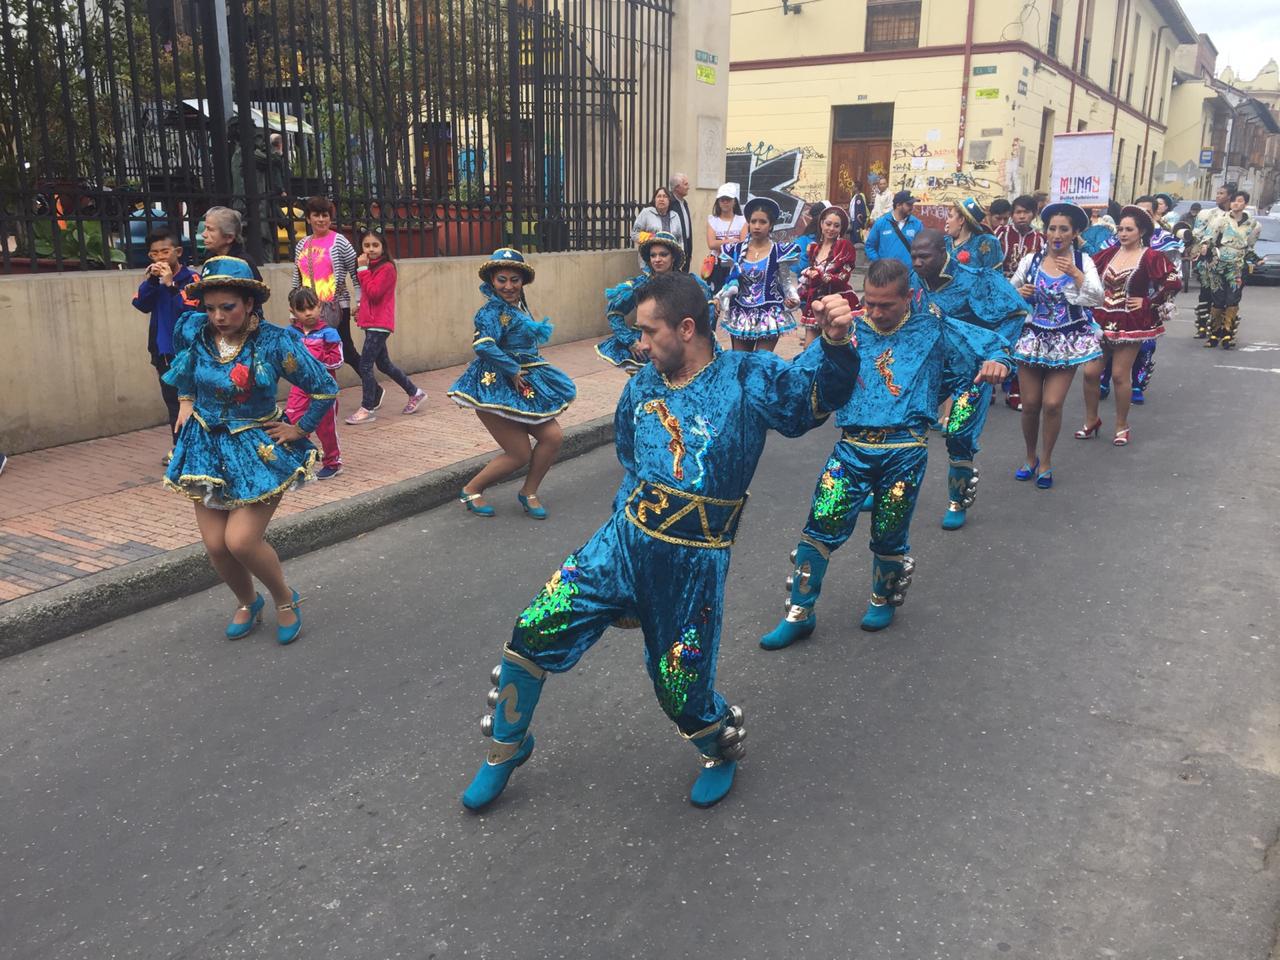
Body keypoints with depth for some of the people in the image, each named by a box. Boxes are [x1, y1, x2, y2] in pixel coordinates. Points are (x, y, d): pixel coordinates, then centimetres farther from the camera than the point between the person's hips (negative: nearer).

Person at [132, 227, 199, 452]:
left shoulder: (191, 277, -9)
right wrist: (150, 281, -11)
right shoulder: (153, 277, 9)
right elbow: (141, 305, 0)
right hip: (162, 349, 6)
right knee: (172, 400, 13)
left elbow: (191, 308, -21)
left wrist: (171, 284, -23)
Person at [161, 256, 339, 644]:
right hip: (208, 448, 4)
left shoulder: (275, 343, -17)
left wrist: (299, 429, -6)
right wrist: (186, 399, 15)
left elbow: (325, 389, -8)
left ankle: (285, 598, 15)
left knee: (241, 541, -13)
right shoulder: (192, 330, -6)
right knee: (216, 546, 3)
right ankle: (247, 602, 32)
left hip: (260, 450, -4)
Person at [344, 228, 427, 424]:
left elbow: (373, 293, -22)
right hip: (372, 323, 10)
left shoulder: (387, 267, -12)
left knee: (365, 364, -9)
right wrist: (361, 309, 5)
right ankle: (415, 393, 27)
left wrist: (363, 269, -17)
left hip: (379, 325, -10)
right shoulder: (371, 267, 16)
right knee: (384, 364, 16)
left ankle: (367, 409, -3)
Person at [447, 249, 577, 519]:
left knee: (554, 436, -1)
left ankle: (529, 493, 18)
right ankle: (471, 491, 16)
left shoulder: (520, 308, 12)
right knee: (520, 454, -5)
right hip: (497, 388, -8)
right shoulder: (491, 311, -15)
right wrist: (514, 371, -24)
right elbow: (483, 345, -31)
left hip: (523, 385, 8)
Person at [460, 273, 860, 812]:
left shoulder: (746, 379, -10)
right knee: (533, 631, -1)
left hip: (695, 566, -4)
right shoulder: (641, 388, 6)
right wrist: (632, 516, 14)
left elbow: (819, 390, -26)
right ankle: (506, 750, 24)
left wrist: (835, 343, -46)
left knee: (680, 692, 5)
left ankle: (722, 752, 43)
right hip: (624, 543, 5)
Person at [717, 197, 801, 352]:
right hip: (740, 315, 3)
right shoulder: (736, 250, 3)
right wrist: (719, 299, -4)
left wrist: (792, 297, -18)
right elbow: (731, 281, 10)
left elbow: (786, 281, 1)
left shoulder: (779, 251, -6)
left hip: (768, 315, -3)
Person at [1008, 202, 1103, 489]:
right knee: (1030, 404, 3)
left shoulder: (1083, 261, -2)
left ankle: (1046, 461, 13)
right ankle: (1030, 457, 26)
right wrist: (1018, 293, -10)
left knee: (1053, 404, -8)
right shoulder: (1030, 259, 1)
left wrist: (1076, 273, -21)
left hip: (1068, 340, -1)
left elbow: (1097, 298, -11)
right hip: (1033, 336, 1)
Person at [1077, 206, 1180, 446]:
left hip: (1130, 324, -4)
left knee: (1120, 375, -2)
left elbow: (1174, 282, -13)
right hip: (1101, 320, 4)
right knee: (1090, 372, 1)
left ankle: (1121, 426, 14)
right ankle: (1091, 420, 19)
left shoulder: (1151, 257, -7)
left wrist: (1149, 303, -11)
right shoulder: (1109, 253, 6)